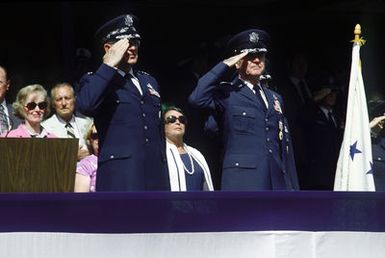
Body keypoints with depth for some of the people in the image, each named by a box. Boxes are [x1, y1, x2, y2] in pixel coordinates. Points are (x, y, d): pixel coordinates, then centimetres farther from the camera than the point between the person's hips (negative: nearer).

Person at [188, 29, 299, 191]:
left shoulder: (274, 98, 22)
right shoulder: (226, 94, 4)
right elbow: (197, 98, -18)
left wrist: (293, 189, 14)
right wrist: (225, 66, -9)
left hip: (277, 183, 6)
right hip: (243, 183, -6)